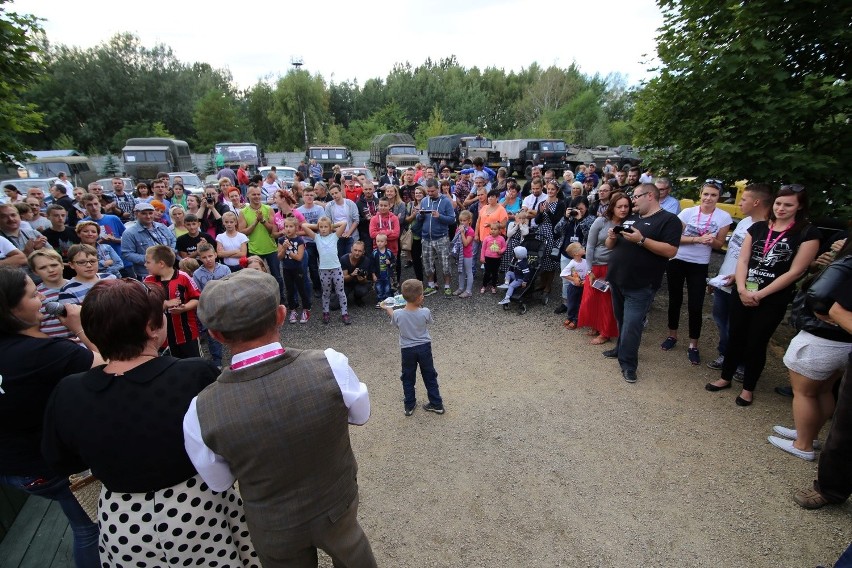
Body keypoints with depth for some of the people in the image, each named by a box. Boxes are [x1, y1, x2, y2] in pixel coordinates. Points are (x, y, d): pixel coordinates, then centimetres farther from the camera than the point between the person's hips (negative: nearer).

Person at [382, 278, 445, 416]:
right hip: (424, 347, 0)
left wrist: (388, 309, 22)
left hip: (407, 350, 0)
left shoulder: (398, 314, -21)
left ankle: (409, 406, 30)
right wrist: (420, 306, 9)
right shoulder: (425, 312, -22)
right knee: (430, 376, 17)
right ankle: (437, 404, 27)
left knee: (408, 379, 19)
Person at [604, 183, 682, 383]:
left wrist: (641, 240, -23)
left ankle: (628, 364, 4)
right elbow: (611, 246, 17)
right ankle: (621, 348, 33)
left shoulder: (669, 220, -4)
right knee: (621, 320, 17)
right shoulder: (630, 219, 16)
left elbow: (671, 251, -16)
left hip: (640, 285, -7)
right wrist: (612, 237, -6)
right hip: (617, 280, 7)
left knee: (631, 324, -5)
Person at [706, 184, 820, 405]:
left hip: (772, 300, -3)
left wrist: (760, 294, -13)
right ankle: (726, 377, 29)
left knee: (756, 343, 6)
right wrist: (742, 289, -12)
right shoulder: (758, 227, 7)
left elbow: (795, 272, -10)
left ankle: (748, 387, 23)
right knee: (735, 337, 12)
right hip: (743, 294, 3)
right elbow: (742, 260, 2)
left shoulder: (808, 234, -5)